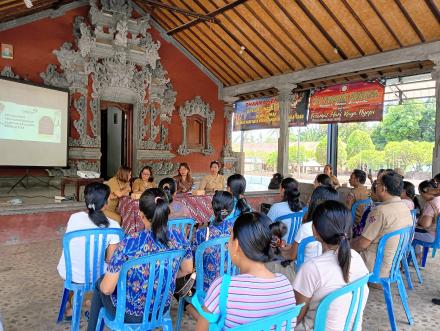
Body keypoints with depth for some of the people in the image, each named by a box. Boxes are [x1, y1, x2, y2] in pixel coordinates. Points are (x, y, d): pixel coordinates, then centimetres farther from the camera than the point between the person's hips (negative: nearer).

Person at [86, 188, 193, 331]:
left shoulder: (129, 244, -30)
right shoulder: (178, 237, -17)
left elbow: (107, 289, -23)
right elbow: (187, 270, 0)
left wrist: (104, 284, 0)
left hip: (130, 314, -4)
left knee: (100, 283, 26)